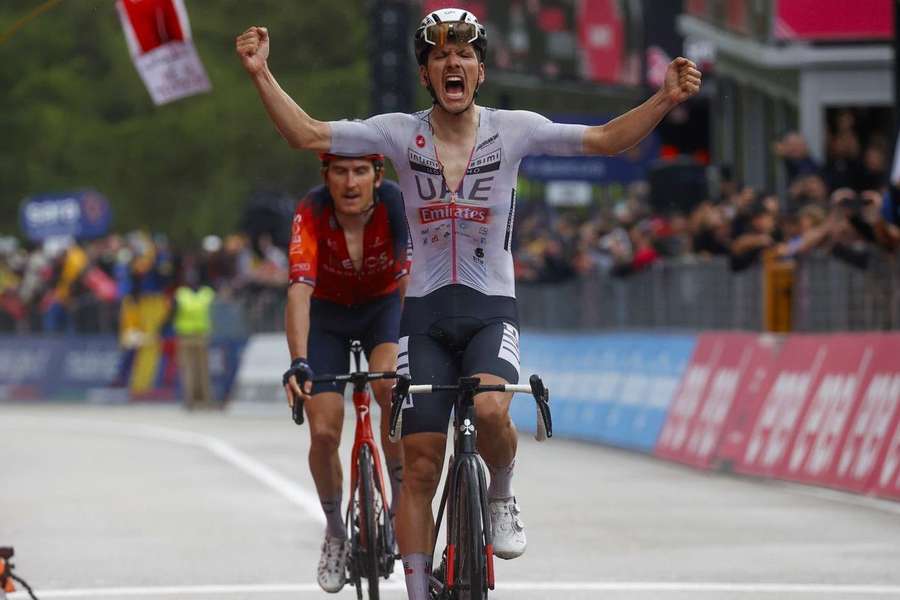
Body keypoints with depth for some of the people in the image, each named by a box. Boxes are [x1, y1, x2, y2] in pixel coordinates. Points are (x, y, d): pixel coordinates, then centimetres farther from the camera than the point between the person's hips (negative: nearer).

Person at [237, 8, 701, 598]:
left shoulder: (512, 129, -4)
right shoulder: (401, 133, -2)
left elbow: (607, 139, -5)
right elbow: (308, 134, -4)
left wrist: (666, 99, -19)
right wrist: (262, 74, -15)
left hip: (491, 310, -1)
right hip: (425, 312, 1)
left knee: (490, 410, -32)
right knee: (420, 467, -1)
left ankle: (502, 499, 0)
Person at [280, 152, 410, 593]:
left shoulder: (397, 205, -30)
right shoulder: (312, 213, -31)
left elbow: (410, 280, -34)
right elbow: (299, 290, -40)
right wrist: (299, 363, -53)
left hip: (384, 307, 0)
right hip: (328, 314, 1)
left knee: (389, 386, -31)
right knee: (324, 432, -10)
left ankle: (401, 501, -11)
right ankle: (335, 530, 16)